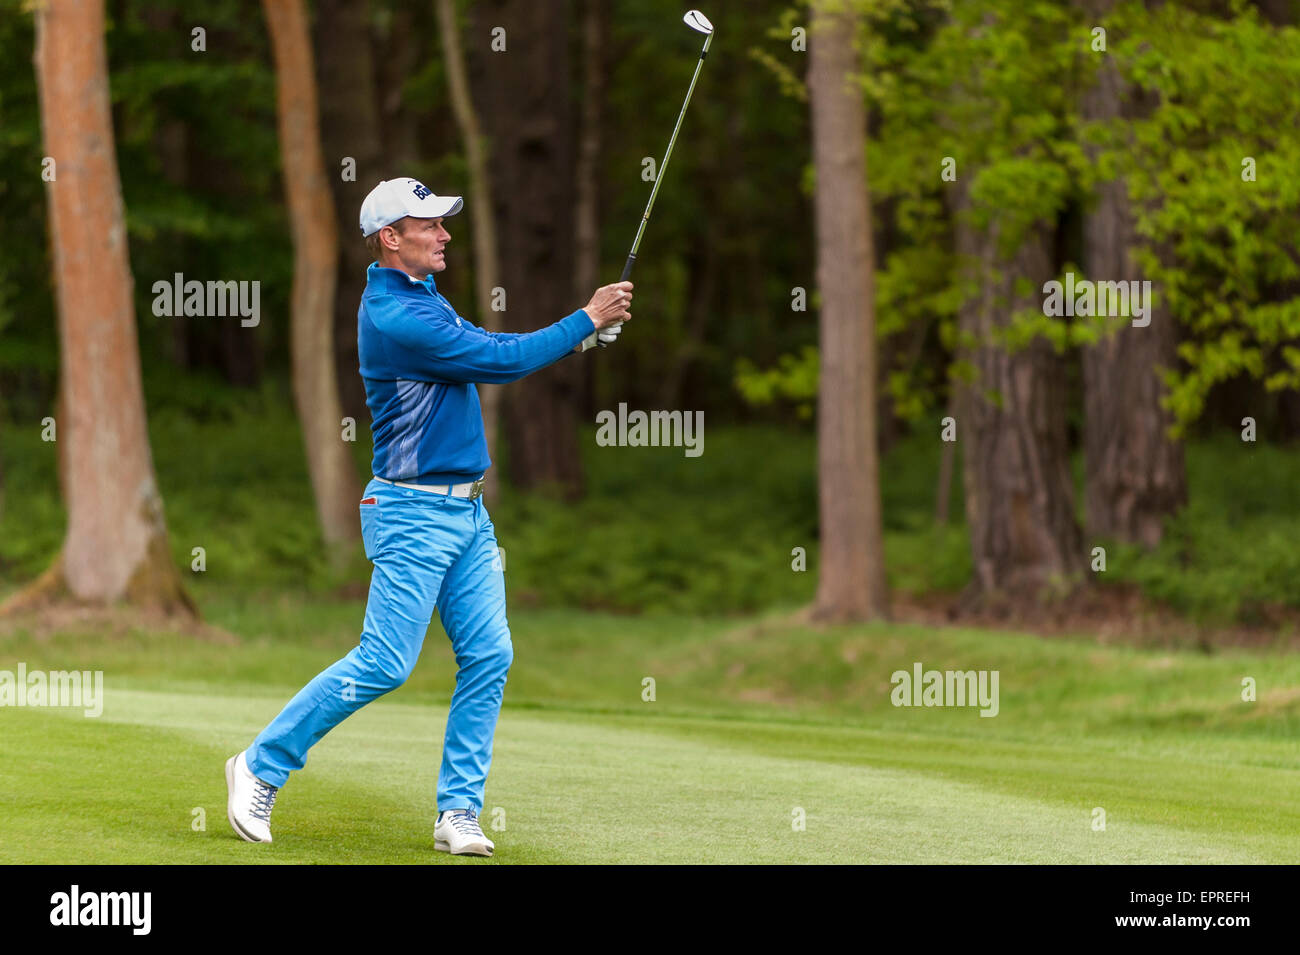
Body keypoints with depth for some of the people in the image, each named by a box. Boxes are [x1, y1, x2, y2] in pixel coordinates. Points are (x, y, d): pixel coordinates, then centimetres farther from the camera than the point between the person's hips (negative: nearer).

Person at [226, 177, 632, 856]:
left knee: (488, 657, 1)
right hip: (414, 513, -9)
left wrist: (576, 337, 3)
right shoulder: (393, 316, -19)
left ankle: (458, 813, 3)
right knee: (382, 666, -9)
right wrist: (586, 321, -11)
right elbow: (498, 363, -19)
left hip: (466, 510, 9)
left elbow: (486, 348, 19)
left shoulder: (423, 295, 13)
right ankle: (261, 767, 5)